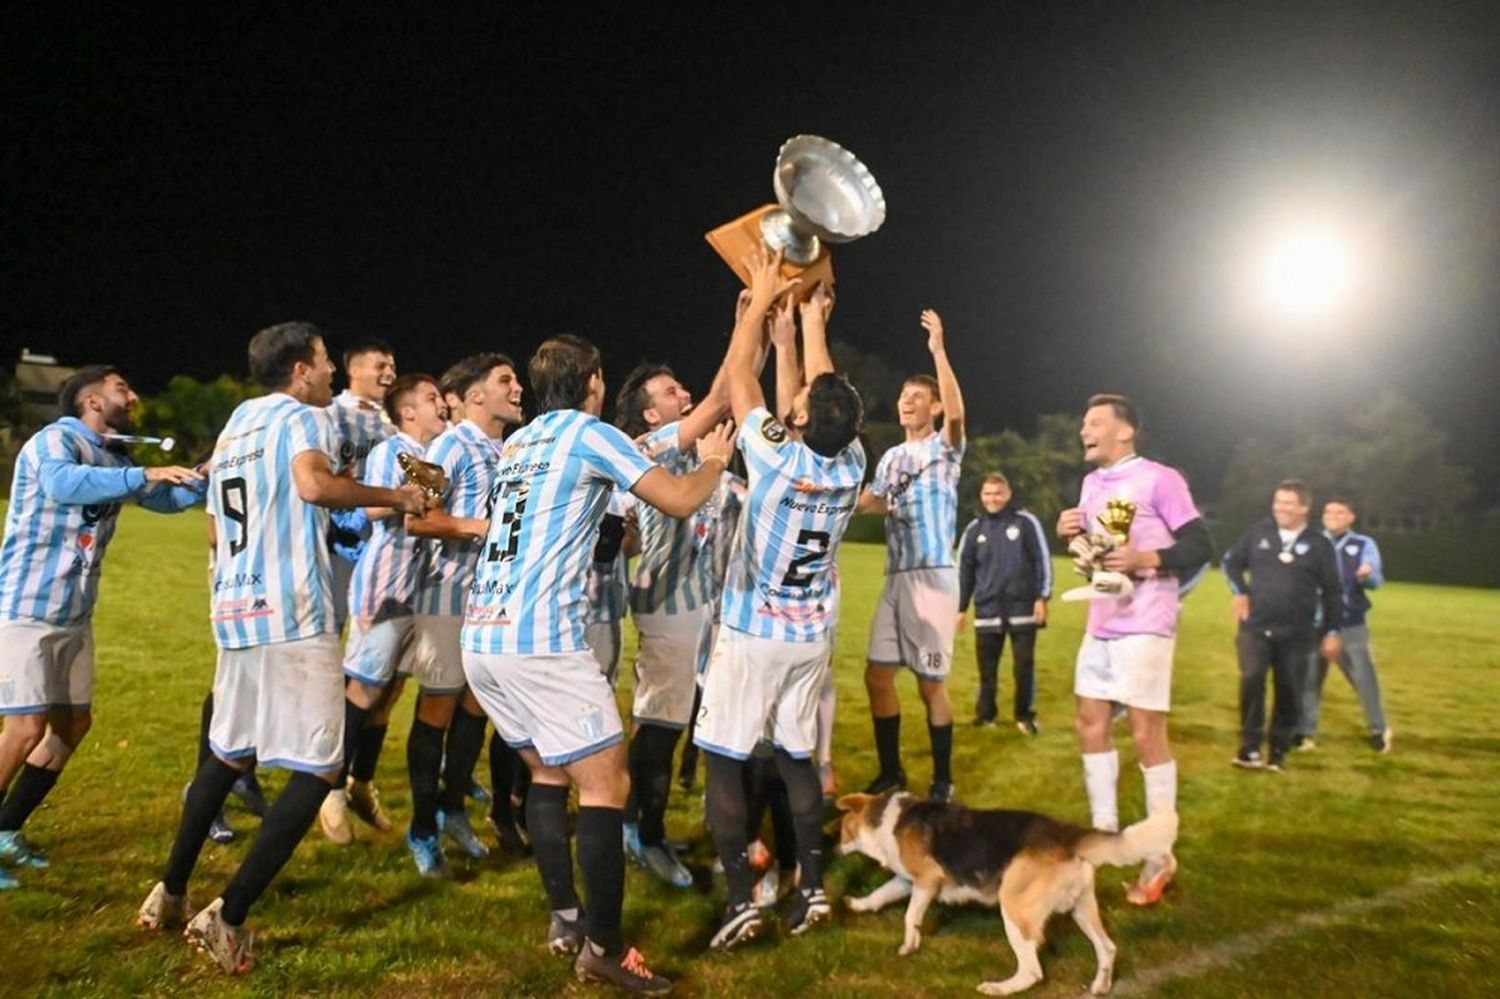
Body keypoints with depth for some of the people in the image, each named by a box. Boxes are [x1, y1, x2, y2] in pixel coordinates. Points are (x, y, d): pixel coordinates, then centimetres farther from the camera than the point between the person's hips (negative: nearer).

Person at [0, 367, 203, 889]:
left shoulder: (113, 459, 11)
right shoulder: (54, 439, -13)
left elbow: (168, 498, 24)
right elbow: (62, 485, -36)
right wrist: (145, 475, -37)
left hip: (75, 615, 9)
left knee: (73, 722, 11)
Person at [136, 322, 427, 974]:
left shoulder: (232, 427, 21)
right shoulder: (302, 416, -3)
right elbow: (314, 483, -25)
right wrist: (394, 497, -13)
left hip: (234, 612, 9)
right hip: (293, 614, -9)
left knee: (227, 753, 24)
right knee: (318, 769, -2)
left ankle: (170, 893, 32)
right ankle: (228, 918, -4)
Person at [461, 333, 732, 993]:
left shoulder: (517, 443, 20)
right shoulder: (590, 435, -2)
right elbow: (679, 501, -3)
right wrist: (713, 462, 19)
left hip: (482, 638, 8)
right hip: (541, 641, -8)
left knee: (549, 771, 20)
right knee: (606, 785, -1)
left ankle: (566, 920, 24)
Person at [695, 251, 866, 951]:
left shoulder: (775, 457, -18)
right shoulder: (851, 465, -6)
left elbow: (736, 374, -6)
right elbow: (828, 392, 12)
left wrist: (761, 297, 5)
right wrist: (813, 323, 22)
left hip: (751, 635, -5)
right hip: (811, 638, 5)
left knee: (723, 761, 3)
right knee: (797, 759, 15)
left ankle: (741, 898, 0)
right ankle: (811, 887, 15)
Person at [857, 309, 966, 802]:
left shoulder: (944, 447, -2)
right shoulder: (890, 457, 16)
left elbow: (957, 413, -23)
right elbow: (871, 503, 20)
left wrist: (939, 351, -29)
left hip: (934, 576, -6)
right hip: (896, 577, 6)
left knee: (931, 684, -1)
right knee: (877, 675, 6)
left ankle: (942, 780, 15)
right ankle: (890, 770, 22)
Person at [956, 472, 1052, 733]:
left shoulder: (1026, 523, 0)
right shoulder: (974, 530, 9)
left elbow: (1043, 560, -1)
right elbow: (964, 570, 12)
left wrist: (1042, 597, -6)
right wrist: (960, 608, 11)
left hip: (1022, 608, -2)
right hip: (987, 610, 3)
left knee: (1024, 665, 2)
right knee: (986, 667, 7)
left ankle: (1025, 716, 17)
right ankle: (985, 714, 21)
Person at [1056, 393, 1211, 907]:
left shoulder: (1160, 479, -11)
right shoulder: (1091, 483, 13)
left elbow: (1201, 546, -12)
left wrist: (1145, 559, -24)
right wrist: (1073, 535, 1)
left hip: (1145, 627, -8)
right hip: (1101, 624, 8)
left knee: (1147, 736, -3)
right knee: (1090, 724, 12)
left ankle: (1160, 854, 11)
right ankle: (1105, 832, 27)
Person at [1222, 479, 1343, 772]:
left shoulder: (1319, 545, -1)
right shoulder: (1259, 533, 2)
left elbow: (1333, 592, 5)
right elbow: (1231, 561, 16)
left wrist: (1332, 632, 3)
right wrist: (1240, 592, 2)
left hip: (1296, 634, 0)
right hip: (1256, 627, 0)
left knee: (1289, 693, 4)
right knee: (1251, 679, -18)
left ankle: (1278, 751, 19)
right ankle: (1249, 746, -8)